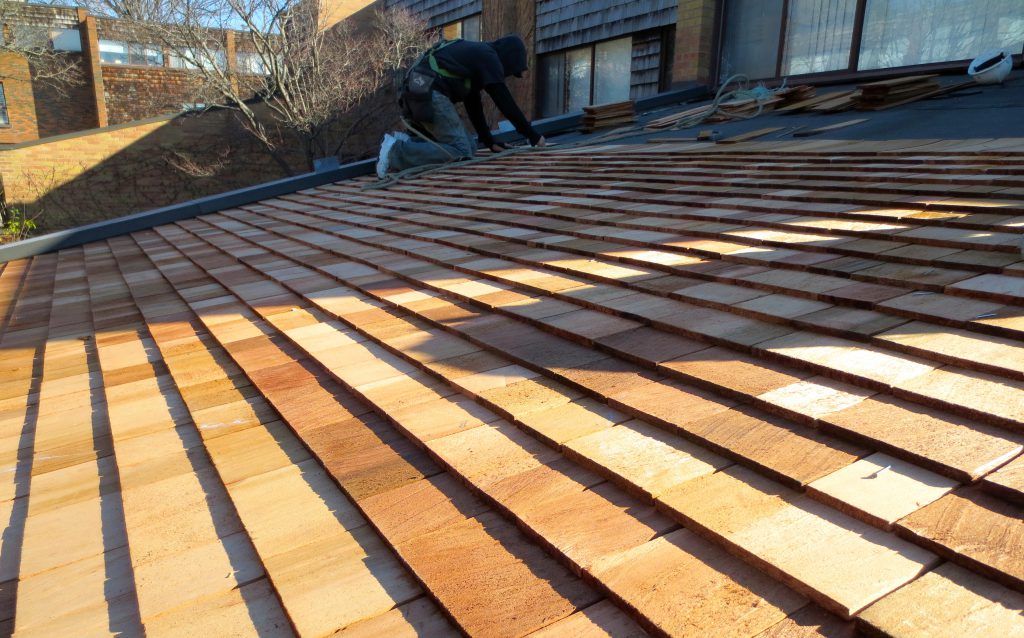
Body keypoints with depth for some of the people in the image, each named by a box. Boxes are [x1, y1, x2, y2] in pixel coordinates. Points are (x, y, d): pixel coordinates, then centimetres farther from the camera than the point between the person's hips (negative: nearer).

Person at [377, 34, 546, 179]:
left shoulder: (475, 53, 29)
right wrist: (533, 135, 2)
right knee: (461, 152, -13)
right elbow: (505, 102, -5)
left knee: (469, 146, 8)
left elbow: (473, 103, 30)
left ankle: (404, 142, 1)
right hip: (432, 95, -10)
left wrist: (489, 141, 28)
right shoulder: (488, 57, -1)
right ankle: (396, 153, -19)